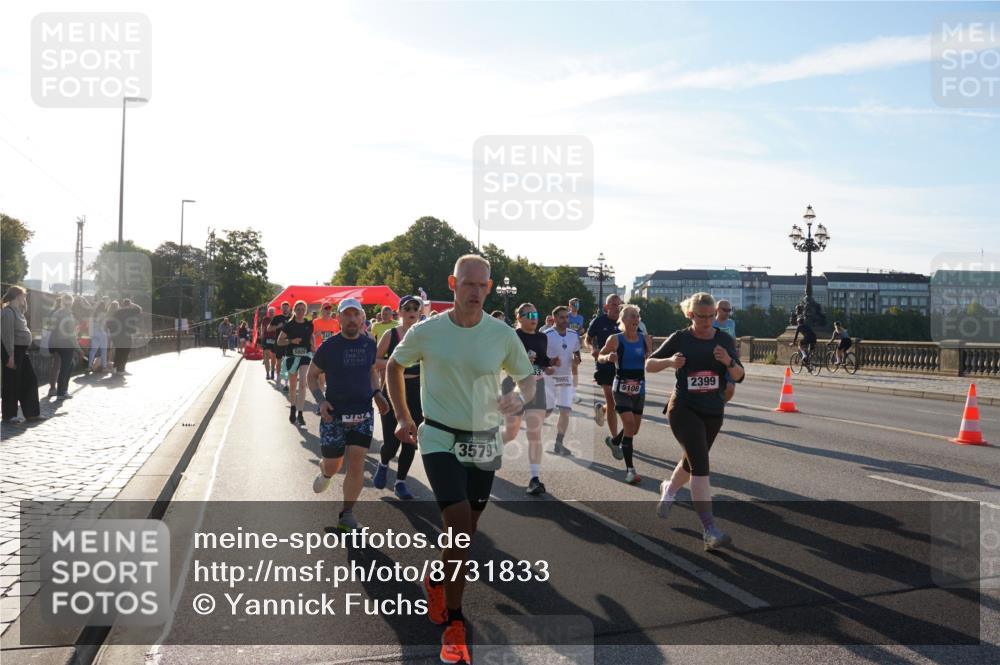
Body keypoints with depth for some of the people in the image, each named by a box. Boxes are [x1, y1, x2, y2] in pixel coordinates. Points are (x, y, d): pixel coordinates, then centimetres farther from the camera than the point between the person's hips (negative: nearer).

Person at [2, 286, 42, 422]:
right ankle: (8, 415, 9)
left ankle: (31, 413, 16)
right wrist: (11, 356, -23)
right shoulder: (8, 312, -15)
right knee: (11, 383, -1)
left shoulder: (17, 311, 14)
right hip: (13, 351, -10)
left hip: (22, 351, 10)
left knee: (30, 380, 11)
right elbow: (7, 335, -20)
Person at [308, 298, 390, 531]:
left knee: (356, 466, -5)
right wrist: (321, 400, -11)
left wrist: (376, 393, 5)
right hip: (334, 415, -2)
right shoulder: (328, 347, -7)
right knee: (333, 465, 9)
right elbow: (311, 375, 4)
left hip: (363, 414, 2)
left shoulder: (369, 344, 2)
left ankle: (347, 514, 11)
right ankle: (325, 473, 48)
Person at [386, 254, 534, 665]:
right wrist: (403, 418, 5)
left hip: (485, 443, 3)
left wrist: (521, 397, -16)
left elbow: (528, 377, 8)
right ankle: (454, 626, 2)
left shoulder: (503, 334, -5)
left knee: (466, 531, 14)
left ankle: (436, 581, 44)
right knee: (460, 528, -14)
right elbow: (394, 366, 11)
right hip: (441, 439, -3)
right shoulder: (426, 331, -7)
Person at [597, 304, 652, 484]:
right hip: (622, 387, -5)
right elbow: (600, 357, 3)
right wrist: (608, 357, -19)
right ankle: (630, 469, -10)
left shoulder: (645, 339, 1)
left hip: (639, 388, 5)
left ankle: (614, 441, 47)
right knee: (629, 424, -16)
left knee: (635, 428, 14)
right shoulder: (615, 339, -8)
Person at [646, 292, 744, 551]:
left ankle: (669, 489, 51)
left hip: (713, 412, 4)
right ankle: (710, 529, -14)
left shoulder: (725, 340, 3)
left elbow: (739, 377, 1)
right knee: (701, 464, -16)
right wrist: (669, 361, -20)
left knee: (693, 461, 19)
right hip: (684, 409, -4)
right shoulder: (679, 339, -5)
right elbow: (649, 365, 0)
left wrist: (728, 361, -21)